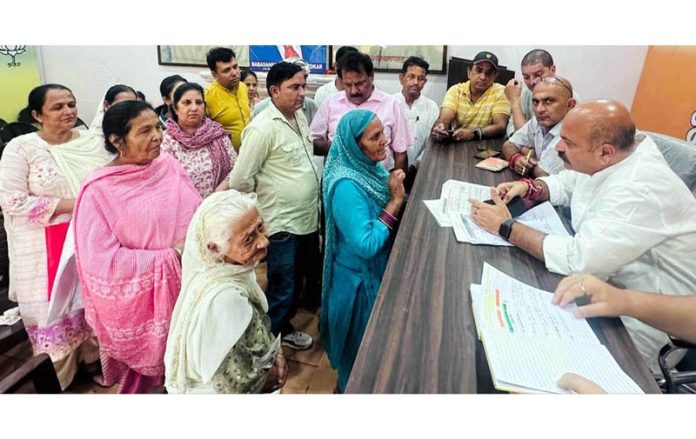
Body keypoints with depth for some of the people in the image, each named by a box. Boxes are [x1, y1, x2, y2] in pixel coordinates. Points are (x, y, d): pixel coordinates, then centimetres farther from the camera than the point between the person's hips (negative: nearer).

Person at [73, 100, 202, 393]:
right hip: (138, 301, -4)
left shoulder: (169, 165, -3)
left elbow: (198, 214, 6)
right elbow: (103, 261, -20)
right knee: (145, 372, 18)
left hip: (183, 287, 5)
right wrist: (172, 256, -20)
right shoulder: (99, 190, -18)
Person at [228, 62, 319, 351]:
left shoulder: (300, 116, 5)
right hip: (281, 222, -7)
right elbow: (240, 180, -19)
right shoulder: (263, 128, -21)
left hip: (307, 217, 8)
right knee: (282, 285, 11)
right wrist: (266, 200, -3)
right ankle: (278, 332, 35)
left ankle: (288, 313, 47)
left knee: (298, 276, 24)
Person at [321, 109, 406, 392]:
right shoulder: (347, 186, -30)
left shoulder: (370, 167, -4)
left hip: (378, 268, 9)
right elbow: (366, 245, -32)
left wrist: (396, 194, -11)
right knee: (361, 345, 15)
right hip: (360, 278, -8)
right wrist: (396, 201, -28)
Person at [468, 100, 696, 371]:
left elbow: (578, 260, -35)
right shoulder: (605, 161, -5)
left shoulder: (642, 190, -32)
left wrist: (506, 227, -25)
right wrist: (529, 186, -7)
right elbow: (565, 184, 15)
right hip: (602, 275, 8)